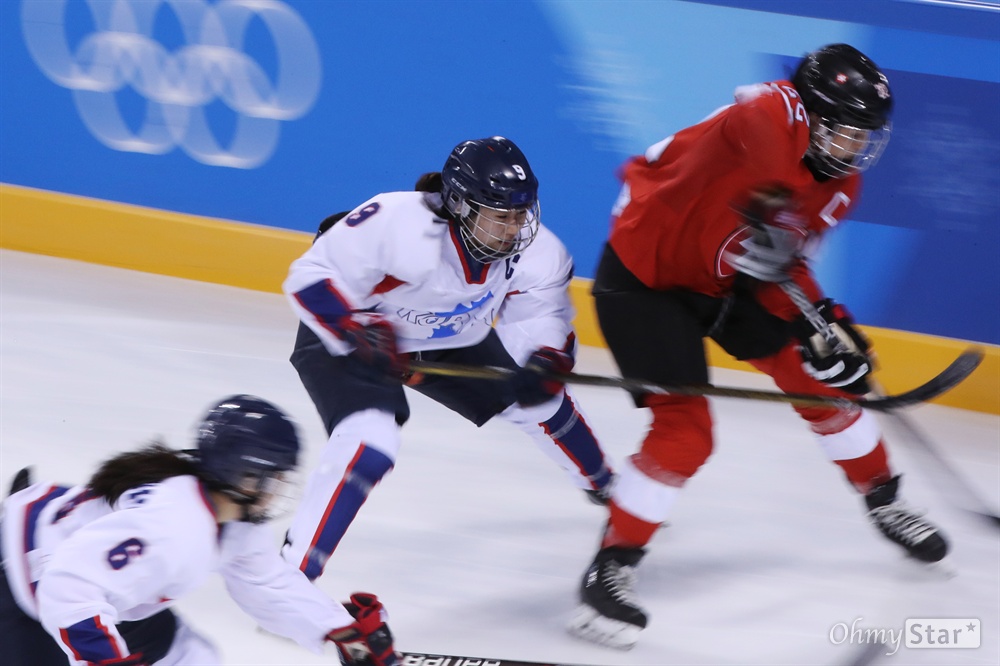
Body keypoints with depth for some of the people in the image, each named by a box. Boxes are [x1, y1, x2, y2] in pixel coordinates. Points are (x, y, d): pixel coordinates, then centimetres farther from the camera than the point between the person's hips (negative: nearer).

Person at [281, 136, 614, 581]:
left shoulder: (535, 254, -21)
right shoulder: (396, 223, -38)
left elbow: (541, 317, -8)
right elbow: (310, 277, -30)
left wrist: (544, 363, -31)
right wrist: (358, 333, -42)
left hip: (451, 342, 6)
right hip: (346, 338, -6)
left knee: (540, 400, 11)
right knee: (370, 441, -29)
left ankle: (607, 493, 42)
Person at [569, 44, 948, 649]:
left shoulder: (841, 186, -4)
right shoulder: (773, 112, -29)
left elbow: (786, 258, 0)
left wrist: (822, 320, -15)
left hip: (724, 277, 8)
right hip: (643, 274, -8)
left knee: (822, 375, 11)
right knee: (685, 429, -16)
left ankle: (885, 503, 35)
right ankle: (610, 572, -3)